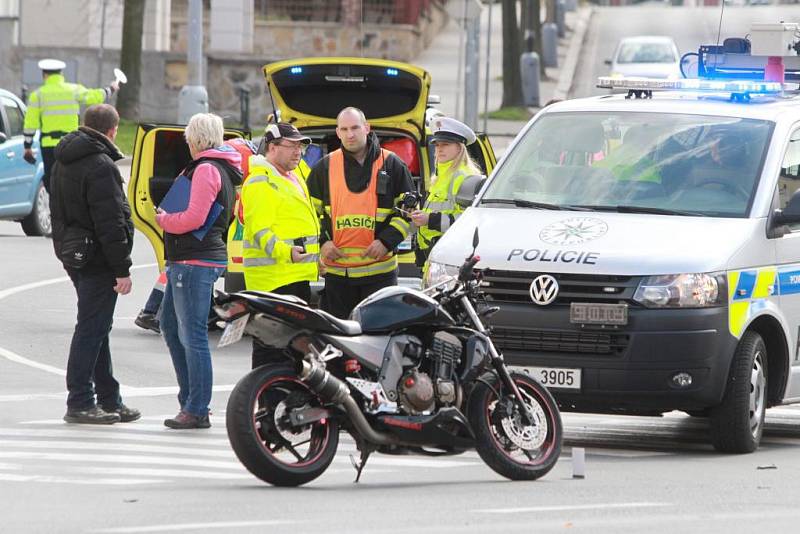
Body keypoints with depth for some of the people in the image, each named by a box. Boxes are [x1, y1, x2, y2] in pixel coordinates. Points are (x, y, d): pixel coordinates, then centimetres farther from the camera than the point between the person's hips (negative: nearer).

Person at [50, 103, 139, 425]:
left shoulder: (63, 163, 12)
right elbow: (109, 221, -21)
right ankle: (80, 403, -4)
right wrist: (122, 268, -18)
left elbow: (58, 213, 19)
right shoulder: (100, 166, -18)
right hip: (97, 259, -10)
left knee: (96, 329, 15)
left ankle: (109, 400, 21)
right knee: (91, 329, -5)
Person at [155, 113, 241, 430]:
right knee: (170, 325, 18)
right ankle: (190, 399, 21)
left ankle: (196, 410, -7)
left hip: (195, 262, -11)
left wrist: (164, 219, -4)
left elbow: (194, 218, -21)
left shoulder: (206, 169, -13)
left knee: (192, 336, -8)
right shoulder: (222, 169, 19)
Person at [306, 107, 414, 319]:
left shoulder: (391, 165, 3)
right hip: (336, 271, 2)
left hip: (379, 270, -2)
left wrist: (386, 241, -9)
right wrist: (322, 242, -2)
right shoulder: (324, 168, 8)